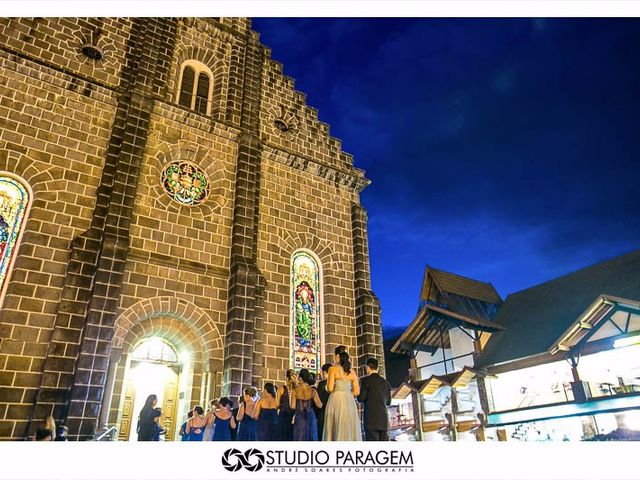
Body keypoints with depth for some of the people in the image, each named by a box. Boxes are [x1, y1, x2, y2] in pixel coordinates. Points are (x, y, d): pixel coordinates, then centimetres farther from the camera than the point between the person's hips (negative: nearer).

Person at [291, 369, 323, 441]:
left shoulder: (295, 390, -6)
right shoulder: (313, 390, -4)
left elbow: (293, 406, -8)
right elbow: (319, 405, -8)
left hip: (299, 417, 0)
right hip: (310, 417, 0)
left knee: (299, 438, 6)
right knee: (311, 437, 8)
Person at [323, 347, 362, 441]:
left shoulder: (333, 368, 0)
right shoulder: (352, 371, 13)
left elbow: (330, 388, -7)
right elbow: (356, 392, 9)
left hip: (336, 401, -4)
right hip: (350, 402, 5)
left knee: (336, 431, -5)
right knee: (350, 431, 4)